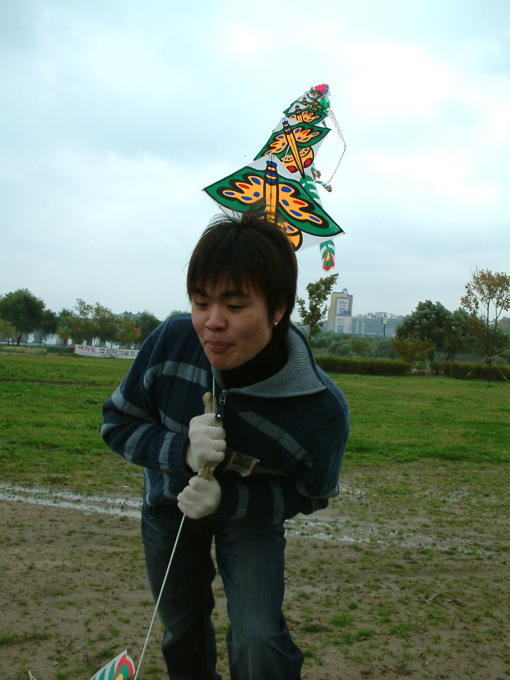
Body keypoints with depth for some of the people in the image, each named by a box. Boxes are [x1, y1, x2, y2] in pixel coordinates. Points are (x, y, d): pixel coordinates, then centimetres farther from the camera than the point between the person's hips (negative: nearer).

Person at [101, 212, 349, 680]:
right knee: (182, 632, 20)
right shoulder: (172, 340, -31)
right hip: (170, 502, 2)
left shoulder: (323, 412, -35)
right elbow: (118, 422, -15)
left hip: (251, 516, -2)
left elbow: (309, 495, -16)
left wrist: (228, 498, -32)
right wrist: (182, 451, -35)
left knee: (258, 642, -16)